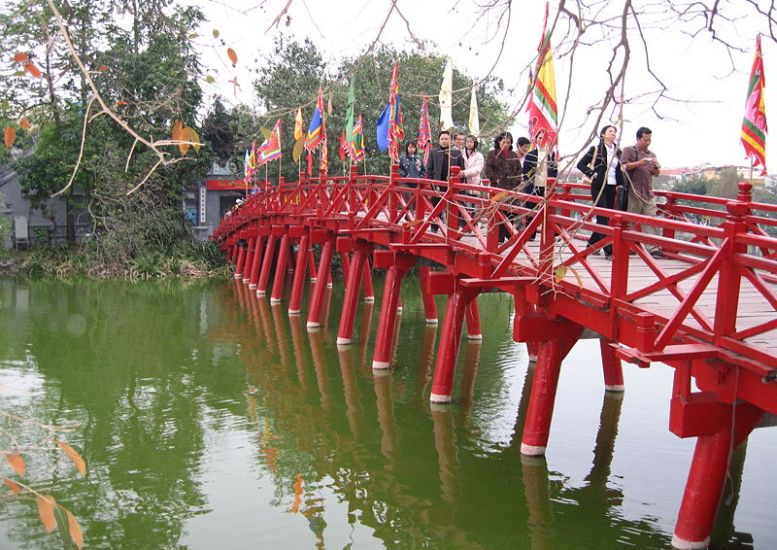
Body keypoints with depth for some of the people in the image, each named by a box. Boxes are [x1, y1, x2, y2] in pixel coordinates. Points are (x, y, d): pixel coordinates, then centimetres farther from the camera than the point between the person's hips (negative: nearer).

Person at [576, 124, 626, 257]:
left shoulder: (618, 151, 13)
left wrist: (620, 184, 10)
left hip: (612, 187, 6)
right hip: (599, 186, -6)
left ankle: (592, 244, 21)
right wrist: (592, 174, -10)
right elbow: (581, 164, -2)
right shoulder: (595, 149, -3)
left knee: (606, 218, 8)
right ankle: (609, 249, -14)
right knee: (603, 218, -11)